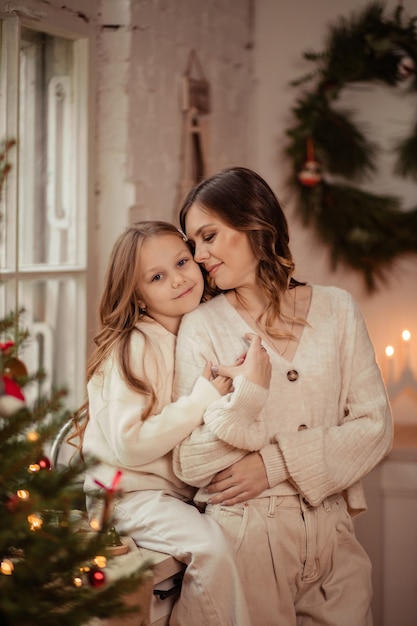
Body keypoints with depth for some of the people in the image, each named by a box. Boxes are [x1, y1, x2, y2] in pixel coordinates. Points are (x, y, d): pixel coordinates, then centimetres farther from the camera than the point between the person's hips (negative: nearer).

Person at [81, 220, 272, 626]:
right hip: (132, 491, -7)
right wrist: (203, 399, -17)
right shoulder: (132, 347, -13)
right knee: (212, 546, -28)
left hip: (187, 491, 7)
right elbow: (130, 446, -21)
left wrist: (248, 392, -24)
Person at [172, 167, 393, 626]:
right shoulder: (201, 326, -1)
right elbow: (189, 463, -7)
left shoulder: (335, 309, 5)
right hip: (246, 533, -2)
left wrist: (276, 464, -11)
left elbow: (375, 425, -1)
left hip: (332, 534, 2)